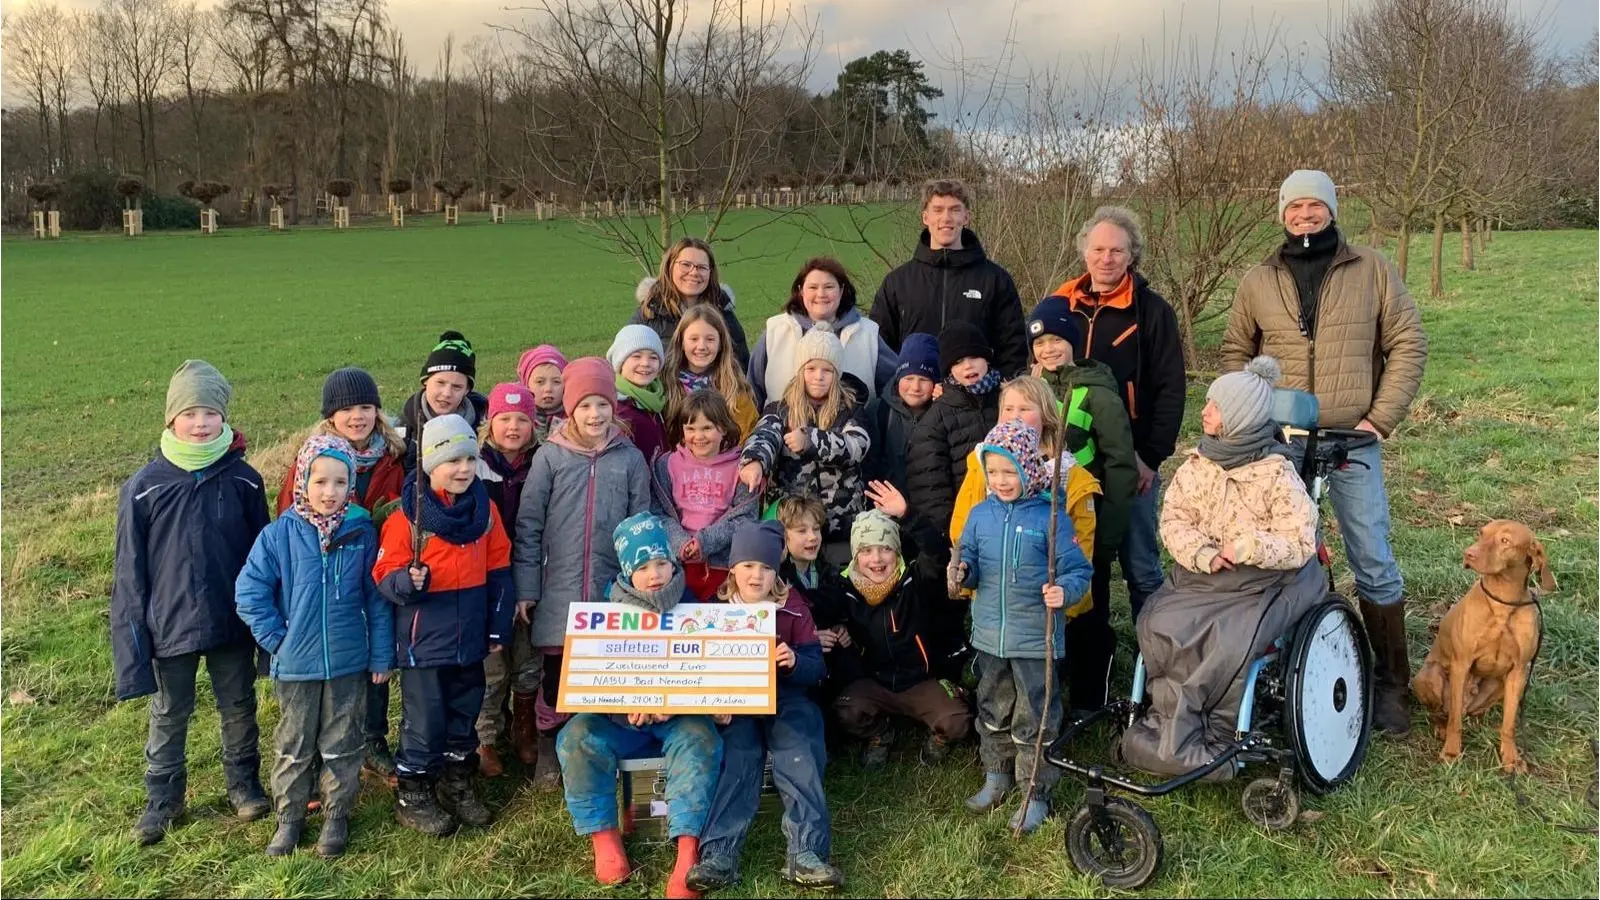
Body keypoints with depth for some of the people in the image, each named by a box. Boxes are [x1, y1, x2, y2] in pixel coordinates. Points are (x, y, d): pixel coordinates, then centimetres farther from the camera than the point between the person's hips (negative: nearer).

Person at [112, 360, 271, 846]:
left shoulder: (244, 480, -5)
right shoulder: (144, 487, -9)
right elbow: (130, 571, -4)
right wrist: (133, 637, -6)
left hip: (233, 623, 1)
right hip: (171, 625, -1)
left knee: (239, 707, 16)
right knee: (169, 716, 14)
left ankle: (244, 783, 35)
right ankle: (162, 800, 30)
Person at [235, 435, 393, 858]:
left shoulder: (362, 532, -7)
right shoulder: (279, 534, -10)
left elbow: (377, 598, -1)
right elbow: (249, 592, -4)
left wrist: (382, 655, 0)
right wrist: (276, 639, -7)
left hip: (349, 663, 0)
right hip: (295, 665, 0)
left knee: (342, 747, 13)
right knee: (293, 747, 15)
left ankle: (337, 817, 30)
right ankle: (289, 819, 32)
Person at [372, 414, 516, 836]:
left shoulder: (485, 509, 2)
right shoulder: (408, 515, -12)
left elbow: (498, 571, 9)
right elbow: (385, 576, -9)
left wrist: (499, 627, 8)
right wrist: (410, 581, -31)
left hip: (469, 638, 5)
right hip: (423, 639, -5)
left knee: (465, 714, 16)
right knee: (424, 720, 3)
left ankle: (459, 785, 33)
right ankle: (412, 795, 19)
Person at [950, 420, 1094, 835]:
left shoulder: (1050, 516, -12)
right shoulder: (980, 514, 2)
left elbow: (1078, 570, -9)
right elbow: (969, 560, 10)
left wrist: (1064, 590, -29)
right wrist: (961, 573, -12)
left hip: (1035, 638, -5)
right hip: (990, 636, 5)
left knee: (1034, 717, 5)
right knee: (993, 709, 20)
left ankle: (1037, 792, 20)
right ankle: (997, 775, 38)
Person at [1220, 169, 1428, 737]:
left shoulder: (1373, 270, 3)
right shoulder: (1258, 282, 7)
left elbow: (1408, 344, 2)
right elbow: (1235, 353, 13)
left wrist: (1381, 419, -7)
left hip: (1352, 442, -2)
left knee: (1374, 567, 0)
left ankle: (1392, 685, 12)